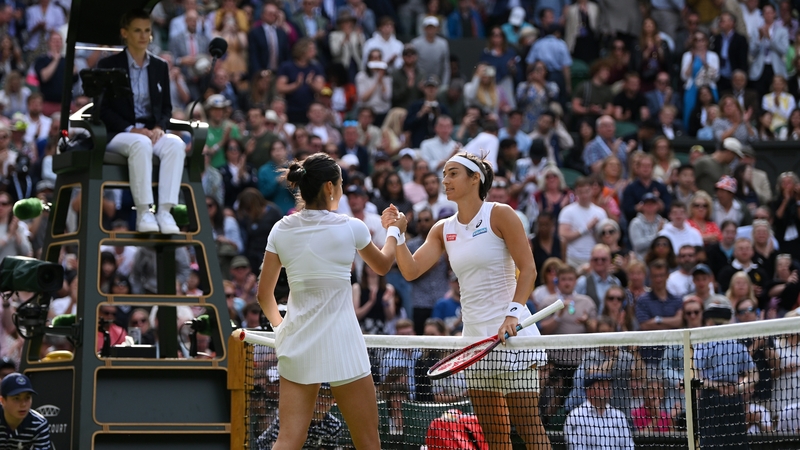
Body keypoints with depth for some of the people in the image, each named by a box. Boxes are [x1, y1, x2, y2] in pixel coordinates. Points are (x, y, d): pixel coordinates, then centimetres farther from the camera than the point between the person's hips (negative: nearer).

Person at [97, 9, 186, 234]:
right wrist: (131, 129, -17)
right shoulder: (108, 65, 3)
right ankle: (143, 212, -39)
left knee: (176, 144, -31)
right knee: (141, 144, -39)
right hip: (118, 134, -4)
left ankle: (165, 211, -37)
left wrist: (159, 127, -8)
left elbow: (167, 106, 16)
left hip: (151, 131, 4)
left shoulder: (160, 66, 16)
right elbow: (102, 108, -3)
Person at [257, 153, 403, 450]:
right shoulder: (350, 228, -6)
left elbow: (264, 294, 9)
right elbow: (382, 265, 16)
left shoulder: (281, 230, 3)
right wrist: (394, 230, 34)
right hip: (340, 344, -4)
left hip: (296, 344, 4)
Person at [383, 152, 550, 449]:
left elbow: (528, 269, -10)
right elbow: (411, 270, 4)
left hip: (510, 332, -6)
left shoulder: (499, 215, -5)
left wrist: (513, 313, -23)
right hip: (475, 334, 6)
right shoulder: (443, 230, 12)